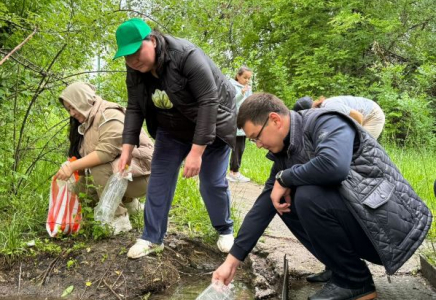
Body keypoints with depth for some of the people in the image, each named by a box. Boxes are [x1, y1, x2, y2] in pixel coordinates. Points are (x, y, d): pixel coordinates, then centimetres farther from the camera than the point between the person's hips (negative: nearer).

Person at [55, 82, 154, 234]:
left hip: (140, 172, -9)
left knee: (98, 170, -30)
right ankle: (130, 203, 14)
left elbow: (106, 151, -29)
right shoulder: (88, 122, 12)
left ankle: (119, 220, -16)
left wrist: (73, 167, -28)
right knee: (82, 182, -1)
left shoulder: (110, 115, -16)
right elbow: (87, 157, 6)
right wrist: (71, 168, -9)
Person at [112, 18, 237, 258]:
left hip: (210, 126, -5)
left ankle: (225, 230, 23)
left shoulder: (186, 56, -31)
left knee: (212, 182, -1)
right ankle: (152, 238, 13)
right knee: (159, 179, 1)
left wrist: (197, 151, -35)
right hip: (172, 131, 6)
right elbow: (134, 109, -5)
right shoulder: (135, 72, -10)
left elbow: (208, 102, -33)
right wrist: (127, 149, -14)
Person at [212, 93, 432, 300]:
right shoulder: (284, 152, 6)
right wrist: (232, 260, 6)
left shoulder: (326, 122, -17)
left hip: (391, 223, -8)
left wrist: (284, 178, -20)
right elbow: (264, 206, 7)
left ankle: (355, 281, -5)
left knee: (308, 196, -26)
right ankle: (341, 267, 8)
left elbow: (334, 166, -39)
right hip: (356, 218, 8)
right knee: (282, 202, 2)